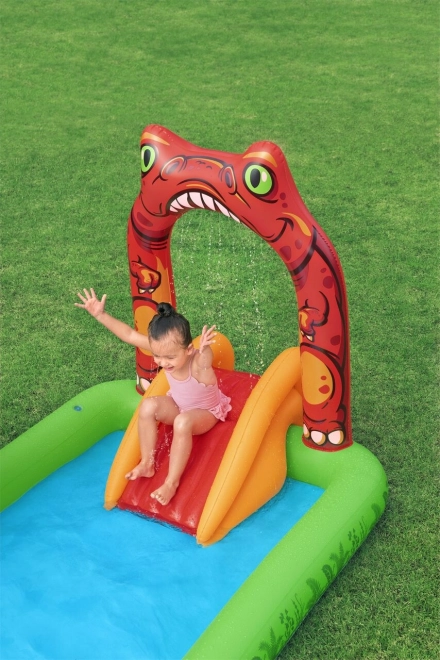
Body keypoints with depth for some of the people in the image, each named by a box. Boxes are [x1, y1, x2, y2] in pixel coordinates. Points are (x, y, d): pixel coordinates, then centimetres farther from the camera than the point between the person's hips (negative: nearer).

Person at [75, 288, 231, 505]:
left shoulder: (198, 361, -39)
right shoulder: (164, 349, -23)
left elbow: (206, 378, -64)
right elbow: (130, 335, -17)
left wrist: (204, 352, -84)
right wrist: (101, 315, -22)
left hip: (206, 412, -6)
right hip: (178, 405, 6)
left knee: (183, 423, -36)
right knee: (148, 406, -22)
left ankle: (172, 482, -19)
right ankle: (147, 463, -7)